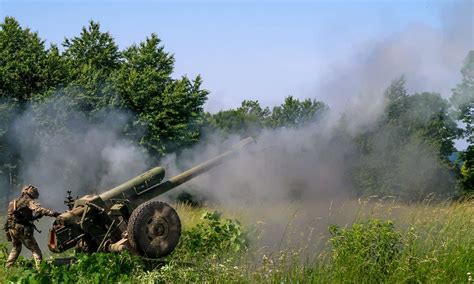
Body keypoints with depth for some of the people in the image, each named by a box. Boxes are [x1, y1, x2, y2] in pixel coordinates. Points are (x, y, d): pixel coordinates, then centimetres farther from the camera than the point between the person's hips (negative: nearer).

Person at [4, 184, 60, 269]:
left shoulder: (14, 202, 20)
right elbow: (39, 209, -23)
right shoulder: (29, 202, -5)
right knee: (35, 250, -2)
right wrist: (52, 213, -32)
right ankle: (39, 268, -15)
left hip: (11, 229, 7)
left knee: (16, 248, 26)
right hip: (22, 229, -7)